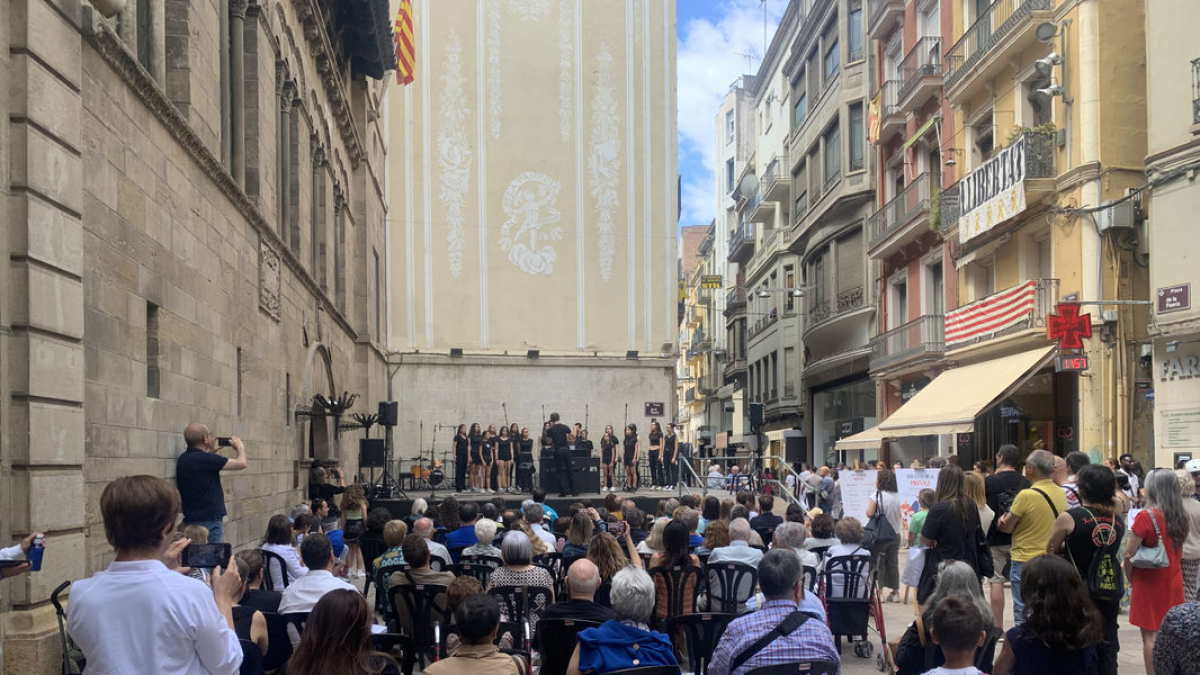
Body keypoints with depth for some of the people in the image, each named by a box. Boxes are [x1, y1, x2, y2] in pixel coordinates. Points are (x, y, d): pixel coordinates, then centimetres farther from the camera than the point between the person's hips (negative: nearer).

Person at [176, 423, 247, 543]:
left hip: (191, 519, 9)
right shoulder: (205, 459, -19)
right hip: (210, 520, -9)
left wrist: (211, 451, 26)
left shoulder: (183, 459, 6)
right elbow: (241, 463, -12)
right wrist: (240, 447, 7)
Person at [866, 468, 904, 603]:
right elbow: (901, 515, 7)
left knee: (878, 563, 4)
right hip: (895, 534, 5)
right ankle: (895, 592, 16)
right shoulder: (898, 495, 0)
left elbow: (869, 513, -18)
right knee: (893, 563, 12)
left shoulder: (878, 495, -15)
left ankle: (879, 591, 1)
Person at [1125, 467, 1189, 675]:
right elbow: (1178, 550, 14)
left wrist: (1130, 579, -2)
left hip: (1149, 583, -6)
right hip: (1174, 583, 6)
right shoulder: (1181, 517, 3)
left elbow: (1130, 555, -14)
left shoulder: (1146, 516, -16)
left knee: (1150, 636, 0)